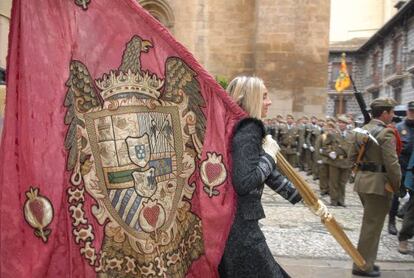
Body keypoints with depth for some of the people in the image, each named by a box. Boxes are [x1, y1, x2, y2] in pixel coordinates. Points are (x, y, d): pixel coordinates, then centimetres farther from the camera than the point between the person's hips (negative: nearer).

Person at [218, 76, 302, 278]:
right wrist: (270, 154, -15)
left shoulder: (247, 129, 12)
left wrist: (305, 198, 20)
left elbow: (269, 174, 17)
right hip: (239, 223, -10)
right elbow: (243, 183, -28)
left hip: (234, 219, 10)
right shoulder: (248, 133, -18)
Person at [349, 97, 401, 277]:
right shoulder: (386, 132, -15)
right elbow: (392, 163, -19)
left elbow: (352, 156, 13)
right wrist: (397, 185, -7)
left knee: (369, 222, 21)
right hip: (379, 183, -8)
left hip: (362, 180, 9)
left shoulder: (361, 131, 10)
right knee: (372, 224, 1)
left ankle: (365, 261, 32)